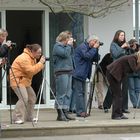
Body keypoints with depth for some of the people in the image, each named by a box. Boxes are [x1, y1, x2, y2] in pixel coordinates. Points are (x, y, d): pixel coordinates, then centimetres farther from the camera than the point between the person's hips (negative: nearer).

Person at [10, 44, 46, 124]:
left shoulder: (32, 58, 11)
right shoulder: (24, 58, -22)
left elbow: (34, 69, 12)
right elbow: (31, 71, -27)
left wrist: (42, 63, -4)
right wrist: (40, 63, -21)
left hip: (25, 81, 11)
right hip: (17, 80, -11)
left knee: (32, 97, 11)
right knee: (24, 98, -22)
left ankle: (29, 117, 20)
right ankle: (17, 118, -18)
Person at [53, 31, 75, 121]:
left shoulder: (65, 46, 19)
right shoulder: (57, 46, -6)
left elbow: (71, 55, 21)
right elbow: (65, 54, -18)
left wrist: (71, 46, 12)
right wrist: (69, 45, -7)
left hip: (68, 71, 9)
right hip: (61, 72, -9)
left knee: (68, 93, 7)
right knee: (61, 94, -9)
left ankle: (65, 113, 11)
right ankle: (60, 114, -8)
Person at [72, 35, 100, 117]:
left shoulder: (90, 48, 16)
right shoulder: (82, 47, -11)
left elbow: (96, 59, 10)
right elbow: (87, 56, -25)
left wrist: (96, 49, -2)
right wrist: (94, 48, -16)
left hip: (83, 74, 10)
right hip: (78, 74, -10)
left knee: (82, 93, 10)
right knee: (79, 93, -9)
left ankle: (82, 111, 12)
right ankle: (80, 111, -10)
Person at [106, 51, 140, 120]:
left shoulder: (134, 58, 8)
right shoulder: (132, 58, -19)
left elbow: (131, 70, 5)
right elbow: (134, 69, -26)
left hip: (117, 75, 10)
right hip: (112, 74, -10)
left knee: (119, 95, 10)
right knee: (117, 95, -8)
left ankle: (119, 114, 14)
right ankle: (115, 115, -5)